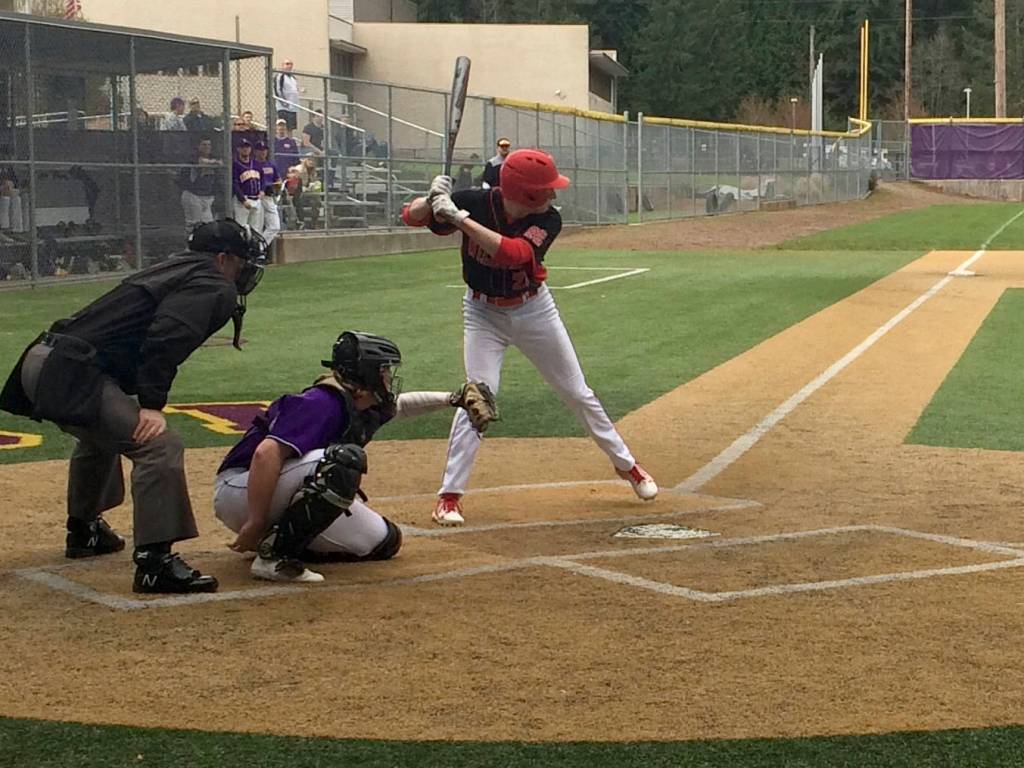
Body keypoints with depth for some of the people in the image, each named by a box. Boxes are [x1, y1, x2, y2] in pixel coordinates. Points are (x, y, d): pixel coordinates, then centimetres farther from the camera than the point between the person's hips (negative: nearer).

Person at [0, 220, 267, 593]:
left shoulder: (173, 270, 25)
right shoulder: (214, 288, -2)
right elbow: (166, 339, -19)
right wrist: (151, 404, -21)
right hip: (69, 373, -10)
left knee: (101, 432, 36)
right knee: (159, 446, -17)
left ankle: (83, 530, 52)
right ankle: (154, 562, -22)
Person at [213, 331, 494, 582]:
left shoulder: (366, 408, 6)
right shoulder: (323, 403, -24)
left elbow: (400, 404, 30)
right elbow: (266, 453, -33)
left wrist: (451, 399, 17)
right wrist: (256, 523, -32)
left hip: (282, 495, 10)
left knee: (384, 542, 8)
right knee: (345, 461, -32)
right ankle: (275, 556, -26)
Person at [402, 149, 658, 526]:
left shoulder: (548, 220, -21)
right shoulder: (474, 202, -22)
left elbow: (512, 252, -38)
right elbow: (411, 216, -19)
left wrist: (459, 218, -43)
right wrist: (435, 199, -40)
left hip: (534, 311, 2)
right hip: (483, 314, -2)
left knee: (578, 393, 11)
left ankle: (626, 464, 29)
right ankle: (449, 495, -8)